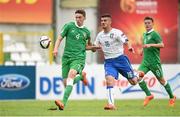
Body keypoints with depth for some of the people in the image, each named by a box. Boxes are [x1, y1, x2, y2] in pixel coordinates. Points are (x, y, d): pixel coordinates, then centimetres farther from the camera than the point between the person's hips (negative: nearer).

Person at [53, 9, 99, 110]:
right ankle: (81, 76, 35)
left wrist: (94, 47, 16)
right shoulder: (69, 26, 3)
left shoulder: (86, 32, 10)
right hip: (67, 57, 2)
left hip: (79, 58, -2)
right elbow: (60, 38, 1)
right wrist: (56, 49, -13)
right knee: (66, 83, -1)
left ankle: (63, 103, -36)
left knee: (71, 74, -30)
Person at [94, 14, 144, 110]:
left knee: (133, 82, 2)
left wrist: (129, 47, -42)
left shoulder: (116, 32, -10)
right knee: (109, 80, -22)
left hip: (120, 59, -3)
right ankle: (111, 104, -22)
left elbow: (126, 42, -20)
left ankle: (138, 76, 39)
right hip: (108, 62, 3)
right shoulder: (100, 35, 6)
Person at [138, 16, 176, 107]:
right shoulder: (144, 34, 15)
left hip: (154, 62, -7)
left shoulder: (154, 34, -9)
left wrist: (150, 45, -28)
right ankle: (149, 95, -3)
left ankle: (172, 97, 24)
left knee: (161, 80, 5)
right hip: (145, 62, 7)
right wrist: (143, 49, 15)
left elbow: (162, 45, -20)